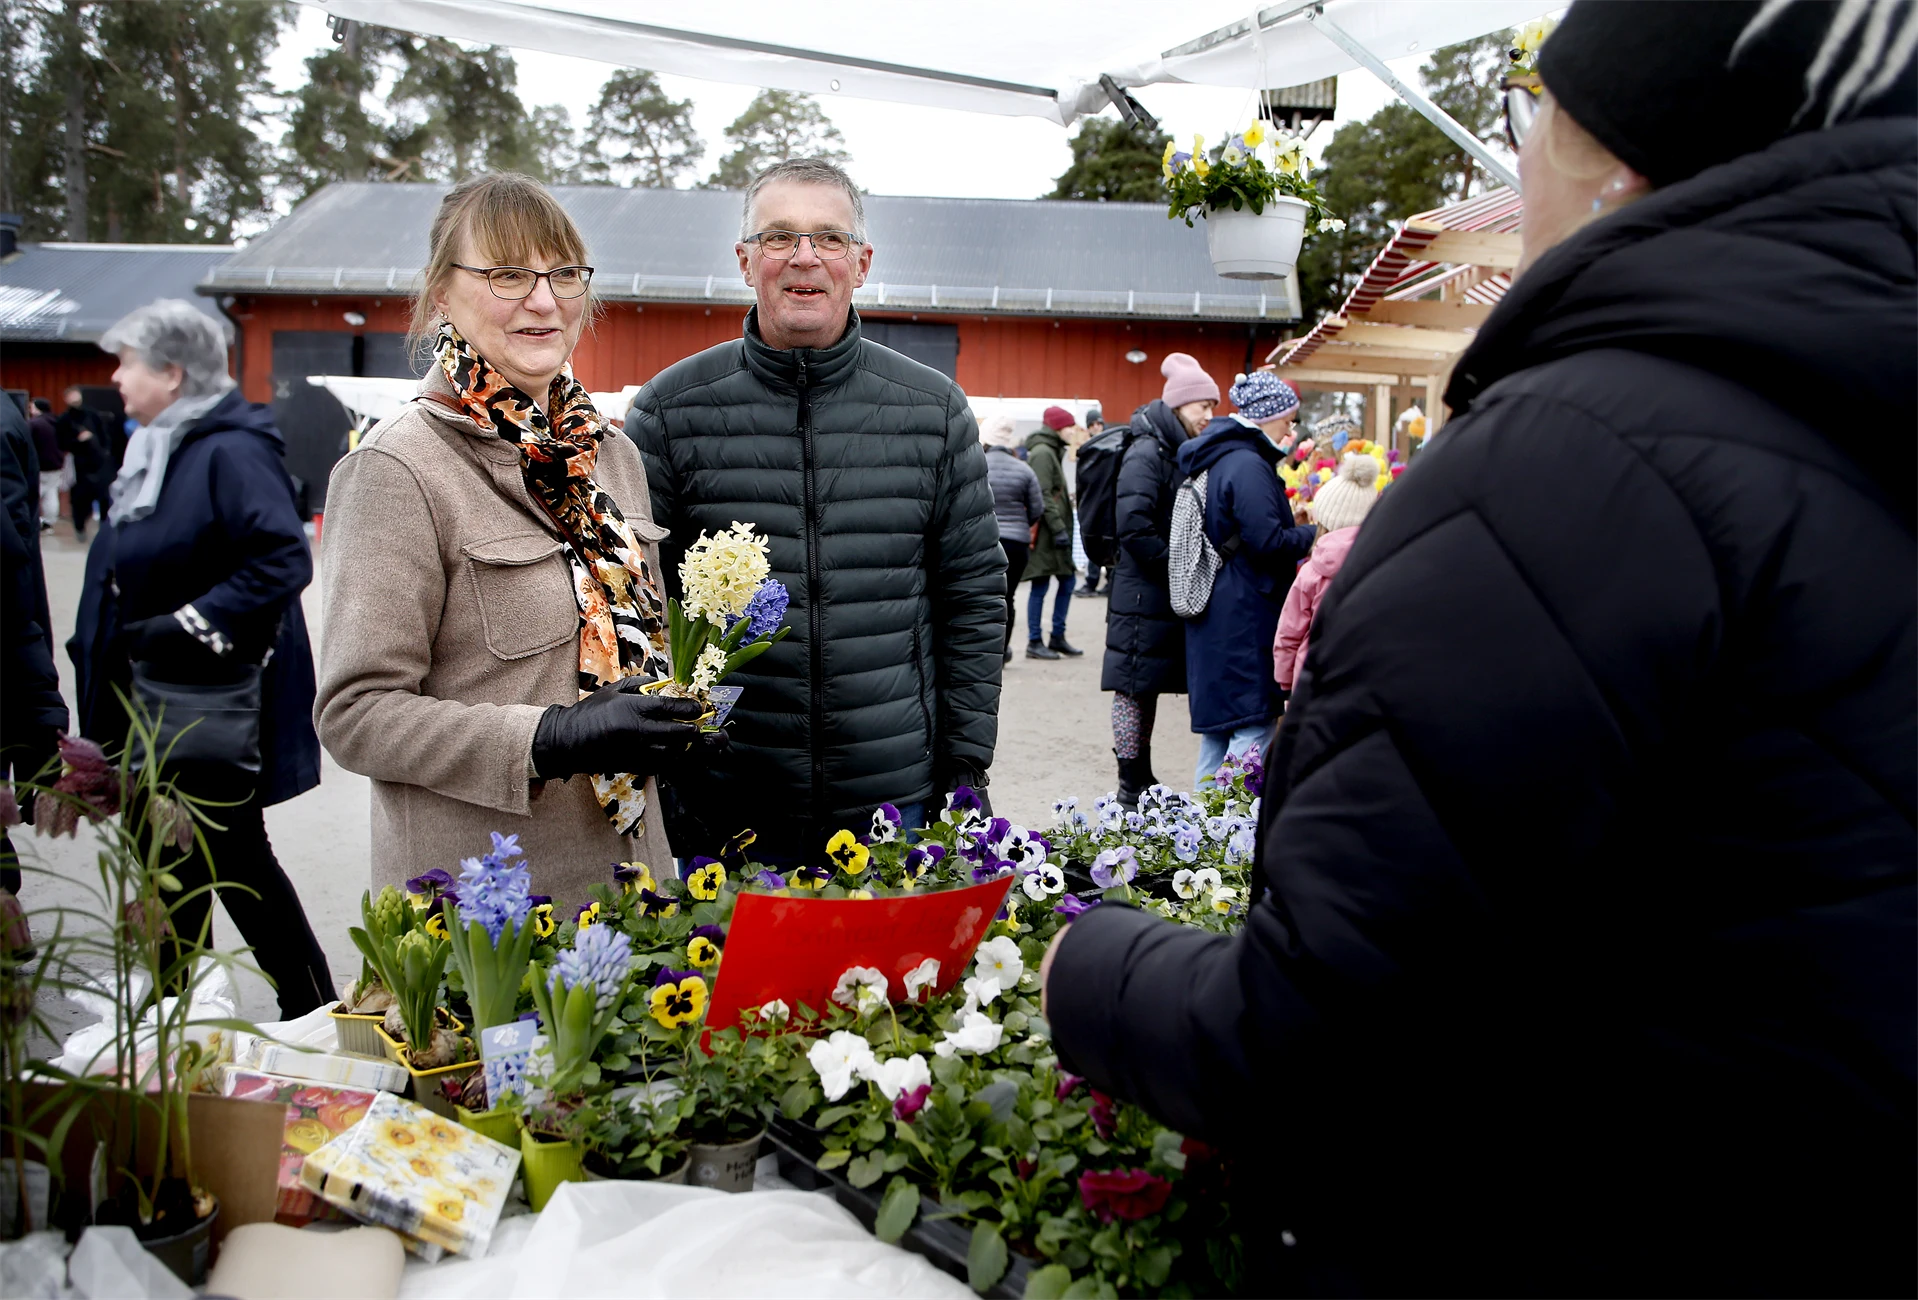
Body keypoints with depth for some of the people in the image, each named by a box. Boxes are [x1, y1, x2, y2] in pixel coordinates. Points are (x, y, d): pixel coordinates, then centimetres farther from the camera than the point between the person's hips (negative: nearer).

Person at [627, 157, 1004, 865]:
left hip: (894, 800, 1)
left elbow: (974, 596, 6)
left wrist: (966, 766, 2)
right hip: (720, 804, -1)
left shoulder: (936, 409, 3)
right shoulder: (669, 411, -1)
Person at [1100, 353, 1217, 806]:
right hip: (1143, 595, -9)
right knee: (1135, 686, -2)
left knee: (1148, 687, 14)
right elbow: (1134, 528, -23)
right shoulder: (1146, 454, -14)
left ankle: (1141, 780, 22)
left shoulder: (1181, 453, 15)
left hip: (1167, 596, 9)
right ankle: (1131, 788, 4)